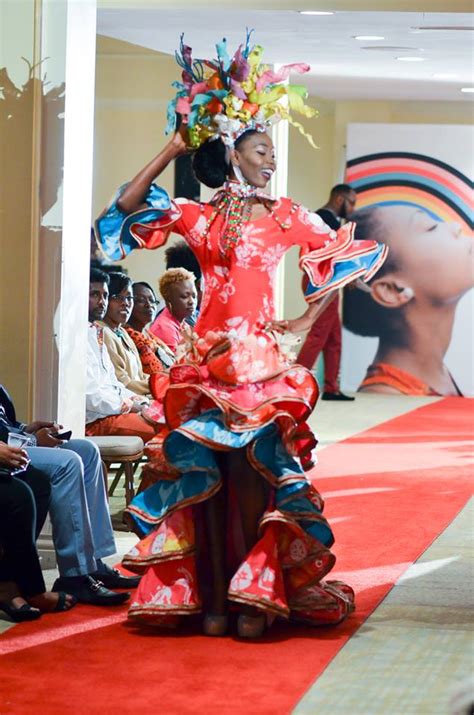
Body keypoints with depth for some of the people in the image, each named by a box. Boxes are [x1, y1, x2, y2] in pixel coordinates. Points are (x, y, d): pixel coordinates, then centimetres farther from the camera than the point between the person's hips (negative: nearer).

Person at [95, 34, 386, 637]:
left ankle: (255, 597, -8)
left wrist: (307, 317, 3)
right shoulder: (197, 217, 10)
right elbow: (126, 208, 2)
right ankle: (210, 597, 1)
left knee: (252, 475, -10)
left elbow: (343, 253, 10)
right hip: (206, 360, 1)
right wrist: (174, 149, 3)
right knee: (204, 475, -2)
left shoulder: (286, 216, 8)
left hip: (262, 359, -1)